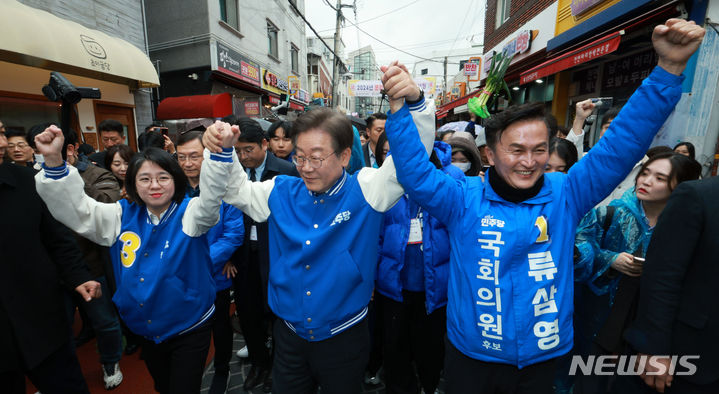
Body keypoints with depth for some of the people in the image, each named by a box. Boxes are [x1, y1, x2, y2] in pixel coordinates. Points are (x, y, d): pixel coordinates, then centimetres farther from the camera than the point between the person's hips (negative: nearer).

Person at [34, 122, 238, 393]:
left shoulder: (189, 213, -16)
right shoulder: (123, 216, -1)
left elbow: (211, 196, -33)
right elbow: (76, 210, -5)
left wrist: (221, 152, -50)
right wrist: (54, 162, -21)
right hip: (147, 330, 5)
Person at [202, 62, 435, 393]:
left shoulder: (364, 190, -16)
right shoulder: (281, 192, -5)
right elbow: (237, 190, 6)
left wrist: (411, 102, -37)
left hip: (343, 338, -2)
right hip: (289, 335, 3)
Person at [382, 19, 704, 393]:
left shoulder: (565, 195, -8)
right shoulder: (464, 199, -16)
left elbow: (621, 144, -10)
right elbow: (415, 173, -25)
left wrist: (668, 69, -18)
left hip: (540, 359, 3)